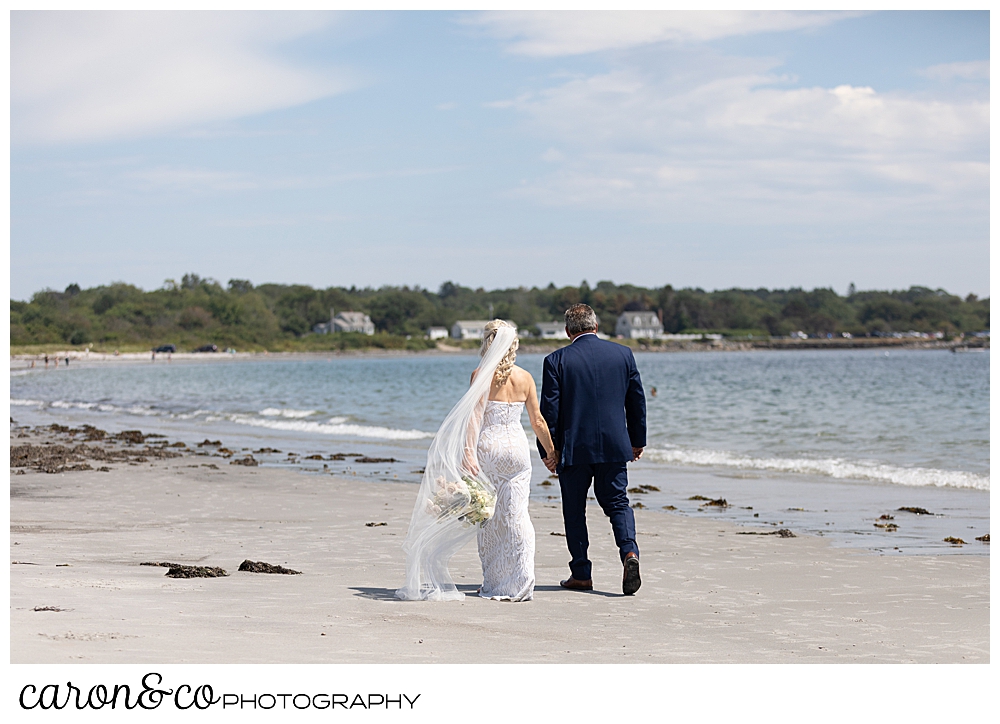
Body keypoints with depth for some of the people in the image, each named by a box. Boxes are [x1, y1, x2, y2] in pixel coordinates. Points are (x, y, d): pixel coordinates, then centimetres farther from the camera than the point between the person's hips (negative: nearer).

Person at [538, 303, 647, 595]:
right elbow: (637, 400, 9)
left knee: (574, 511, 10)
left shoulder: (556, 361, -6)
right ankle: (629, 552, -14)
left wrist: (548, 450, 1)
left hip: (573, 449, -2)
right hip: (614, 446, 2)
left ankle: (581, 574, 13)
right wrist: (637, 440, 19)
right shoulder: (623, 353, 3)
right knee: (617, 503, 10)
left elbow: (549, 410, -7)